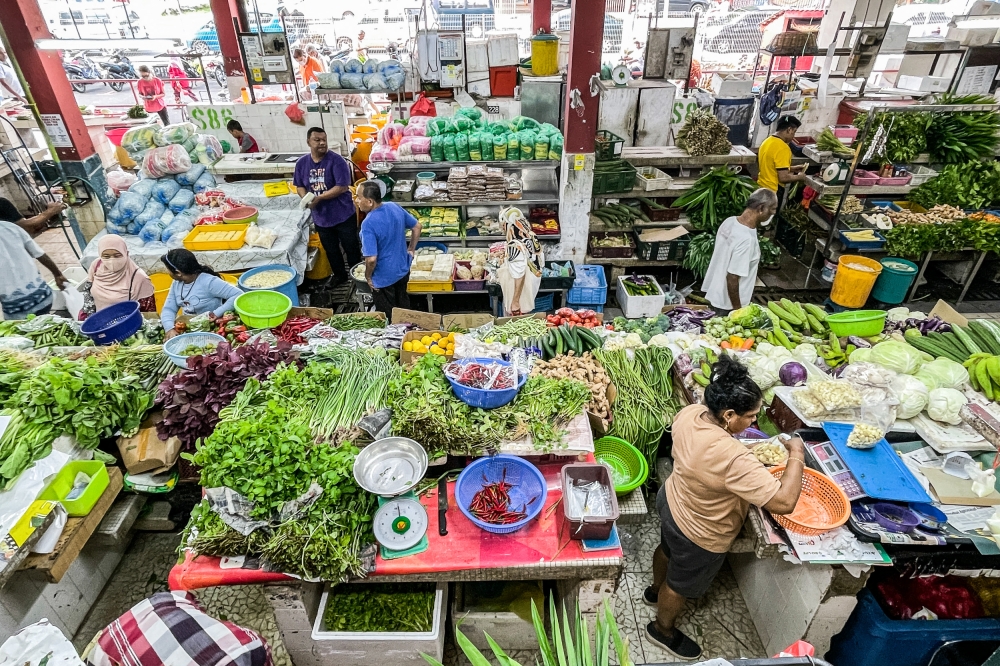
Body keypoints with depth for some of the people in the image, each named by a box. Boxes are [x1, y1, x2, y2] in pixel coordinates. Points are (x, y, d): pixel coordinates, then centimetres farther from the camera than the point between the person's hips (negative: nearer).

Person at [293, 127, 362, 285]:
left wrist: (318, 198, -24)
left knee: (351, 248, 9)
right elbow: (299, 186, 9)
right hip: (320, 217, 5)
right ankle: (339, 275, 39)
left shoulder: (337, 161, -16)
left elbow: (342, 187, -21)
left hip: (343, 215, -4)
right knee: (331, 250, 19)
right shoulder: (302, 163, 0)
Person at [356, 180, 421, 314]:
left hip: (383, 278, -7)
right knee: (403, 305, 29)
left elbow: (371, 259, -31)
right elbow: (417, 227, 4)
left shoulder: (368, 224, -30)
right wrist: (411, 250, 12)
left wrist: (368, 276, -12)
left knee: (388, 316, 16)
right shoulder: (395, 207, -9)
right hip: (403, 269, 7)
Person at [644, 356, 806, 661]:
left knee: (667, 549, 36)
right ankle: (662, 629, 52)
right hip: (699, 535, -7)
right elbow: (784, 502, -38)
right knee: (680, 585, 23)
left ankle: (656, 589, 66)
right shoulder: (733, 458, -43)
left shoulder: (689, 413, -20)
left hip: (672, 503, 7)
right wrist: (796, 454, -27)